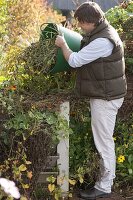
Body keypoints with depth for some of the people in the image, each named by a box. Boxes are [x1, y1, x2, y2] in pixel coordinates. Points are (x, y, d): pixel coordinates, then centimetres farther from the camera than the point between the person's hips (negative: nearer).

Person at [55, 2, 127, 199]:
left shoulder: (102, 41, -25)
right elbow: (86, 56, 25)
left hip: (105, 97, -10)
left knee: (103, 140, -2)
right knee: (104, 139, 20)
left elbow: (74, 60, -20)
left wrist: (63, 44, -3)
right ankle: (108, 174, 33)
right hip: (104, 94, 10)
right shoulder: (101, 32, 8)